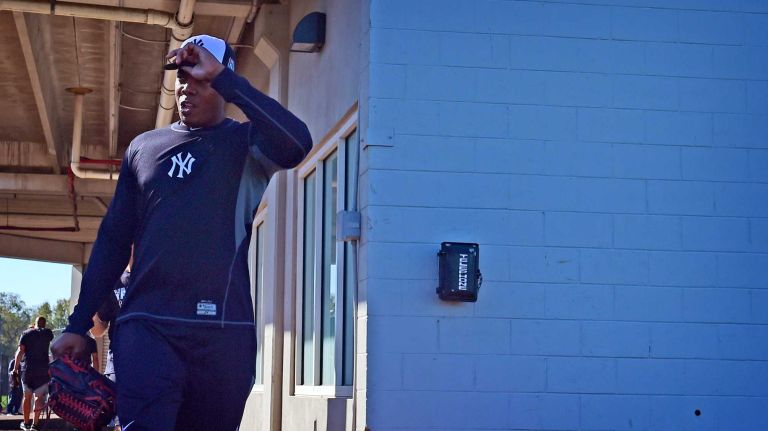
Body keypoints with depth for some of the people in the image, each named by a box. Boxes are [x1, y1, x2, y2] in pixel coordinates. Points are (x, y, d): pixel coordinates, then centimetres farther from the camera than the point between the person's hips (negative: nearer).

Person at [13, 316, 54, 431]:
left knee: (27, 396, 12)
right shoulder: (48, 333, 5)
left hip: (27, 369, 1)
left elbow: (20, 351, -5)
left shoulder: (26, 333, 3)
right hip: (43, 370, -1)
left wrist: (16, 367, 0)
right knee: (39, 396, 0)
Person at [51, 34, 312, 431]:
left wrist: (221, 76, -17)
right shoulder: (144, 147, 14)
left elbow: (296, 146, -19)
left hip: (224, 331, -1)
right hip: (147, 326, 1)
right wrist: (79, 323, 12)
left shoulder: (246, 143, 5)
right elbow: (113, 240, 16)